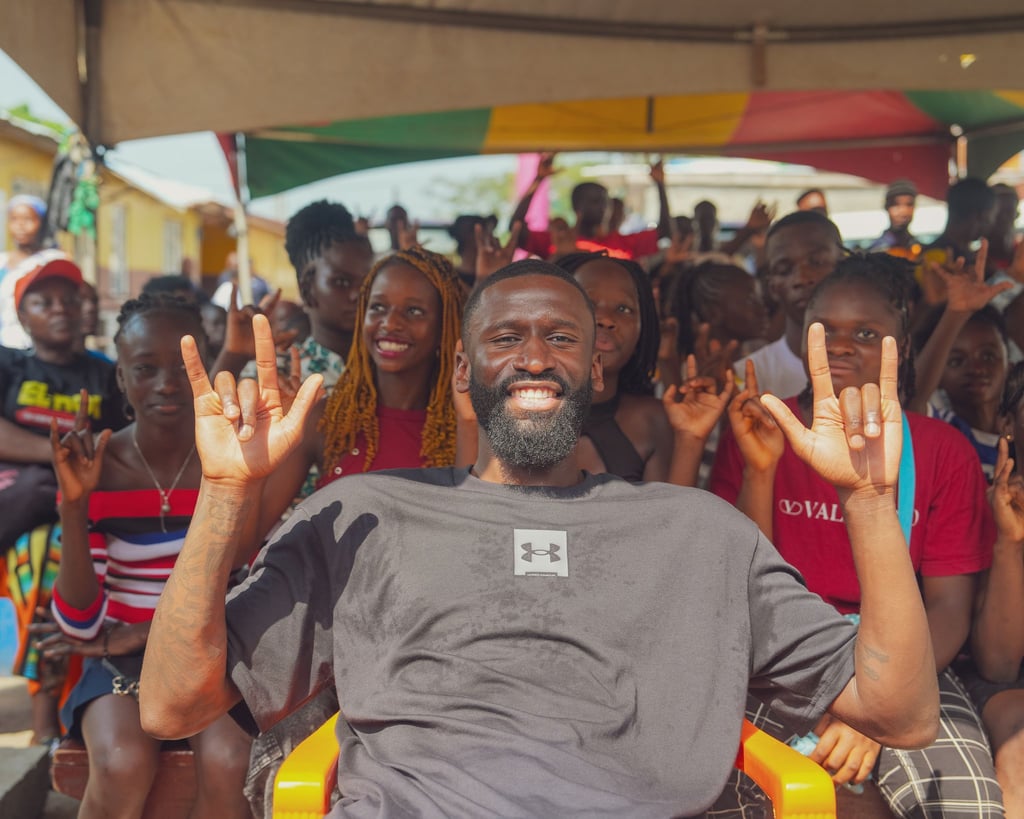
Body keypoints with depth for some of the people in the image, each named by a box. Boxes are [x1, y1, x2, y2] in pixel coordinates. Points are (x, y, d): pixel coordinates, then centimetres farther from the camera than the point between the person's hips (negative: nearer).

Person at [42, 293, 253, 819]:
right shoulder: (95, 469, -3)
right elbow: (80, 625, -7)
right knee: (124, 765, -30)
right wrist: (72, 507, -20)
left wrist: (137, 634, -7)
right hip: (122, 660, 0)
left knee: (226, 763, -30)